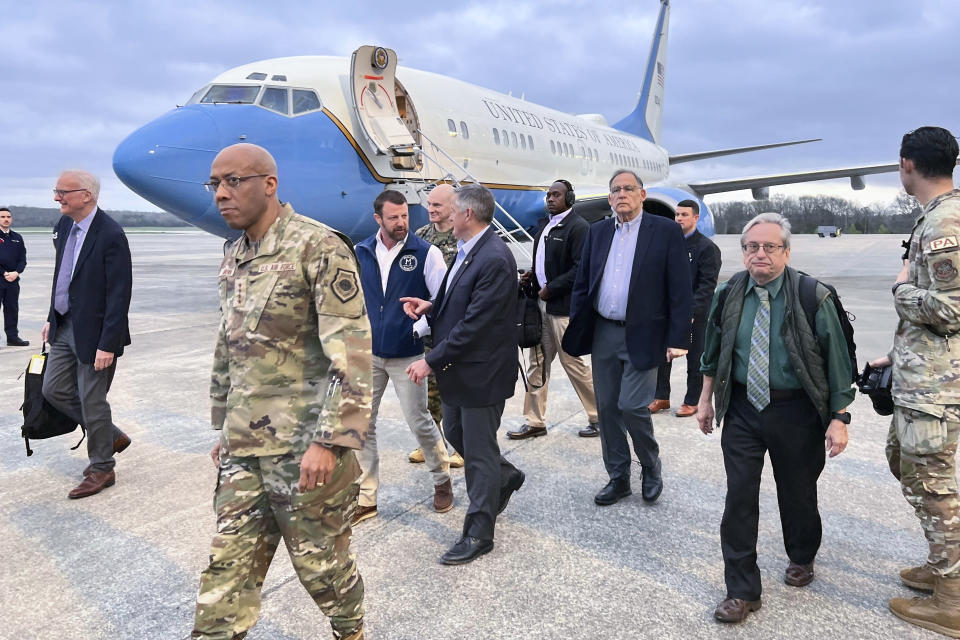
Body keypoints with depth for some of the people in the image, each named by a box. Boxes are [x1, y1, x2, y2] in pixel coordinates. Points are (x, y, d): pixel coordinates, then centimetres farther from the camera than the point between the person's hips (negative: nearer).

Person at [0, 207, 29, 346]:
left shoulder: (17, 238, 13)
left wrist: (16, 272, -6)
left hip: (13, 279, 4)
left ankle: (12, 336, 15)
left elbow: (23, 259, 10)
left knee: (12, 309, 8)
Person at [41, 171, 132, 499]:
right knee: (54, 389, 14)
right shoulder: (64, 225, 5)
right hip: (65, 326, 8)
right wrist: (52, 318, 16)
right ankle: (111, 436, 32)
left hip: (93, 332, -8)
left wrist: (107, 344, -21)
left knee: (92, 401, 3)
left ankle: (101, 469, 23)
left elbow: (119, 294, -21)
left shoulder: (110, 235, -20)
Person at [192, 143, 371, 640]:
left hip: (305, 447, -6)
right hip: (243, 450, 7)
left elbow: (352, 352, -19)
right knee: (227, 574, 10)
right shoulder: (233, 258, 12)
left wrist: (330, 441, -21)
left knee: (320, 562, 12)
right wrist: (224, 427, 22)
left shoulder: (318, 247, -13)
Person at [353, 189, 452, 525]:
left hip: (407, 355, -3)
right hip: (367, 353, 3)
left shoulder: (426, 253, -7)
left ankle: (442, 481, 30)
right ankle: (365, 497, 20)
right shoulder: (361, 253, 2)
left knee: (419, 421, 4)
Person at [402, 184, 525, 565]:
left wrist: (432, 361, -22)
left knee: (479, 451, 3)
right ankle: (505, 477, 46)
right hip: (458, 367, 10)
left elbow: (475, 324, -27)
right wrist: (431, 307, -1)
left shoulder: (494, 259, -24)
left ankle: (479, 533, 19)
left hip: (481, 372, -10)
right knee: (455, 433, 23)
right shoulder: (466, 251, 7)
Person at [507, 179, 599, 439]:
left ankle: (599, 417, 18)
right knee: (537, 364, 11)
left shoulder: (578, 227, -12)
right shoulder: (545, 225, 14)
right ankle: (535, 422, 21)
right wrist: (533, 275, 5)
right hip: (541, 304, 8)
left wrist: (551, 288, -17)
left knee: (573, 363, 1)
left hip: (563, 306, -8)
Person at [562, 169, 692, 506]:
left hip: (642, 336, -5)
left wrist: (678, 338, -12)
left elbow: (680, 289, -6)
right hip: (603, 335, 5)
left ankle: (651, 467, 20)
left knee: (632, 406, -9)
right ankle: (618, 478, 25)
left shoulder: (666, 231, -3)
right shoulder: (597, 231, 10)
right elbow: (582, 283, 12)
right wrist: (576, 328, 5)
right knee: (607, 408, 9)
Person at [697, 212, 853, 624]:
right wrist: (706, 399, 13)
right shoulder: (729, 295, -1)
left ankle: (801, 559, 45)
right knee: (739, 498, 1)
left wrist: (839, 418, -9)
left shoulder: (813, 297, -12)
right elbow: (713, 352, 12)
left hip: (796, 413, -2)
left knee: (797, 494, 15)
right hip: (742, 408, 2)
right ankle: (742, 591, 14)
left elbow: (837, 361, -7)